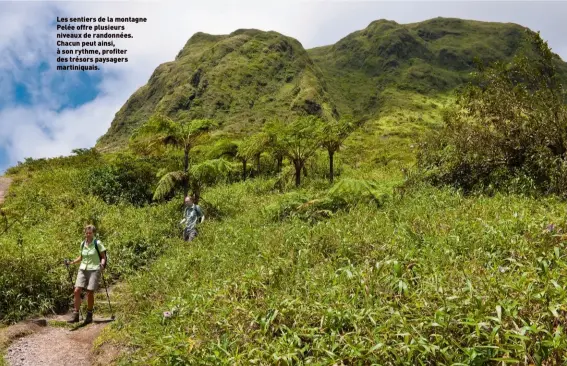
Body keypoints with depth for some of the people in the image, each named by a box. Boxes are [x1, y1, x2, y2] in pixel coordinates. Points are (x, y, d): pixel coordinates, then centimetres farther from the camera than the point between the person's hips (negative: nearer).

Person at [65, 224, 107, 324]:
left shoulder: (97, 243, -5)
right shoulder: (82, 244, 9)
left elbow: (103, 257, -2)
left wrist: (102, 264, -20)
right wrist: (71, 262, 9)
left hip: (94, 270, -4)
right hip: (83, 269, 5)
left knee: (90, 293, -6)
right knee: (77, 291, -8)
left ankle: (89, 316, 11)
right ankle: (75, 315, 0)